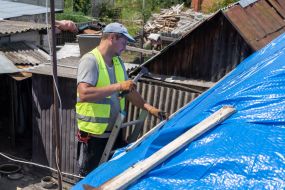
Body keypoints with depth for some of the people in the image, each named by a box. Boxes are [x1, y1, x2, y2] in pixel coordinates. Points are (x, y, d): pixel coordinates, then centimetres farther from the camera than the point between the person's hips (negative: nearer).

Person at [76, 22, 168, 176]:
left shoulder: (118, 61, 7)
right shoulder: (90, 60, -18)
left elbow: (128, 91, 14)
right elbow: (84, 94, -31)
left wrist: (149, 107, 2)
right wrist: (118, 86, -30)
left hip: (114, 132, 7)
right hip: (93, 134, -7)